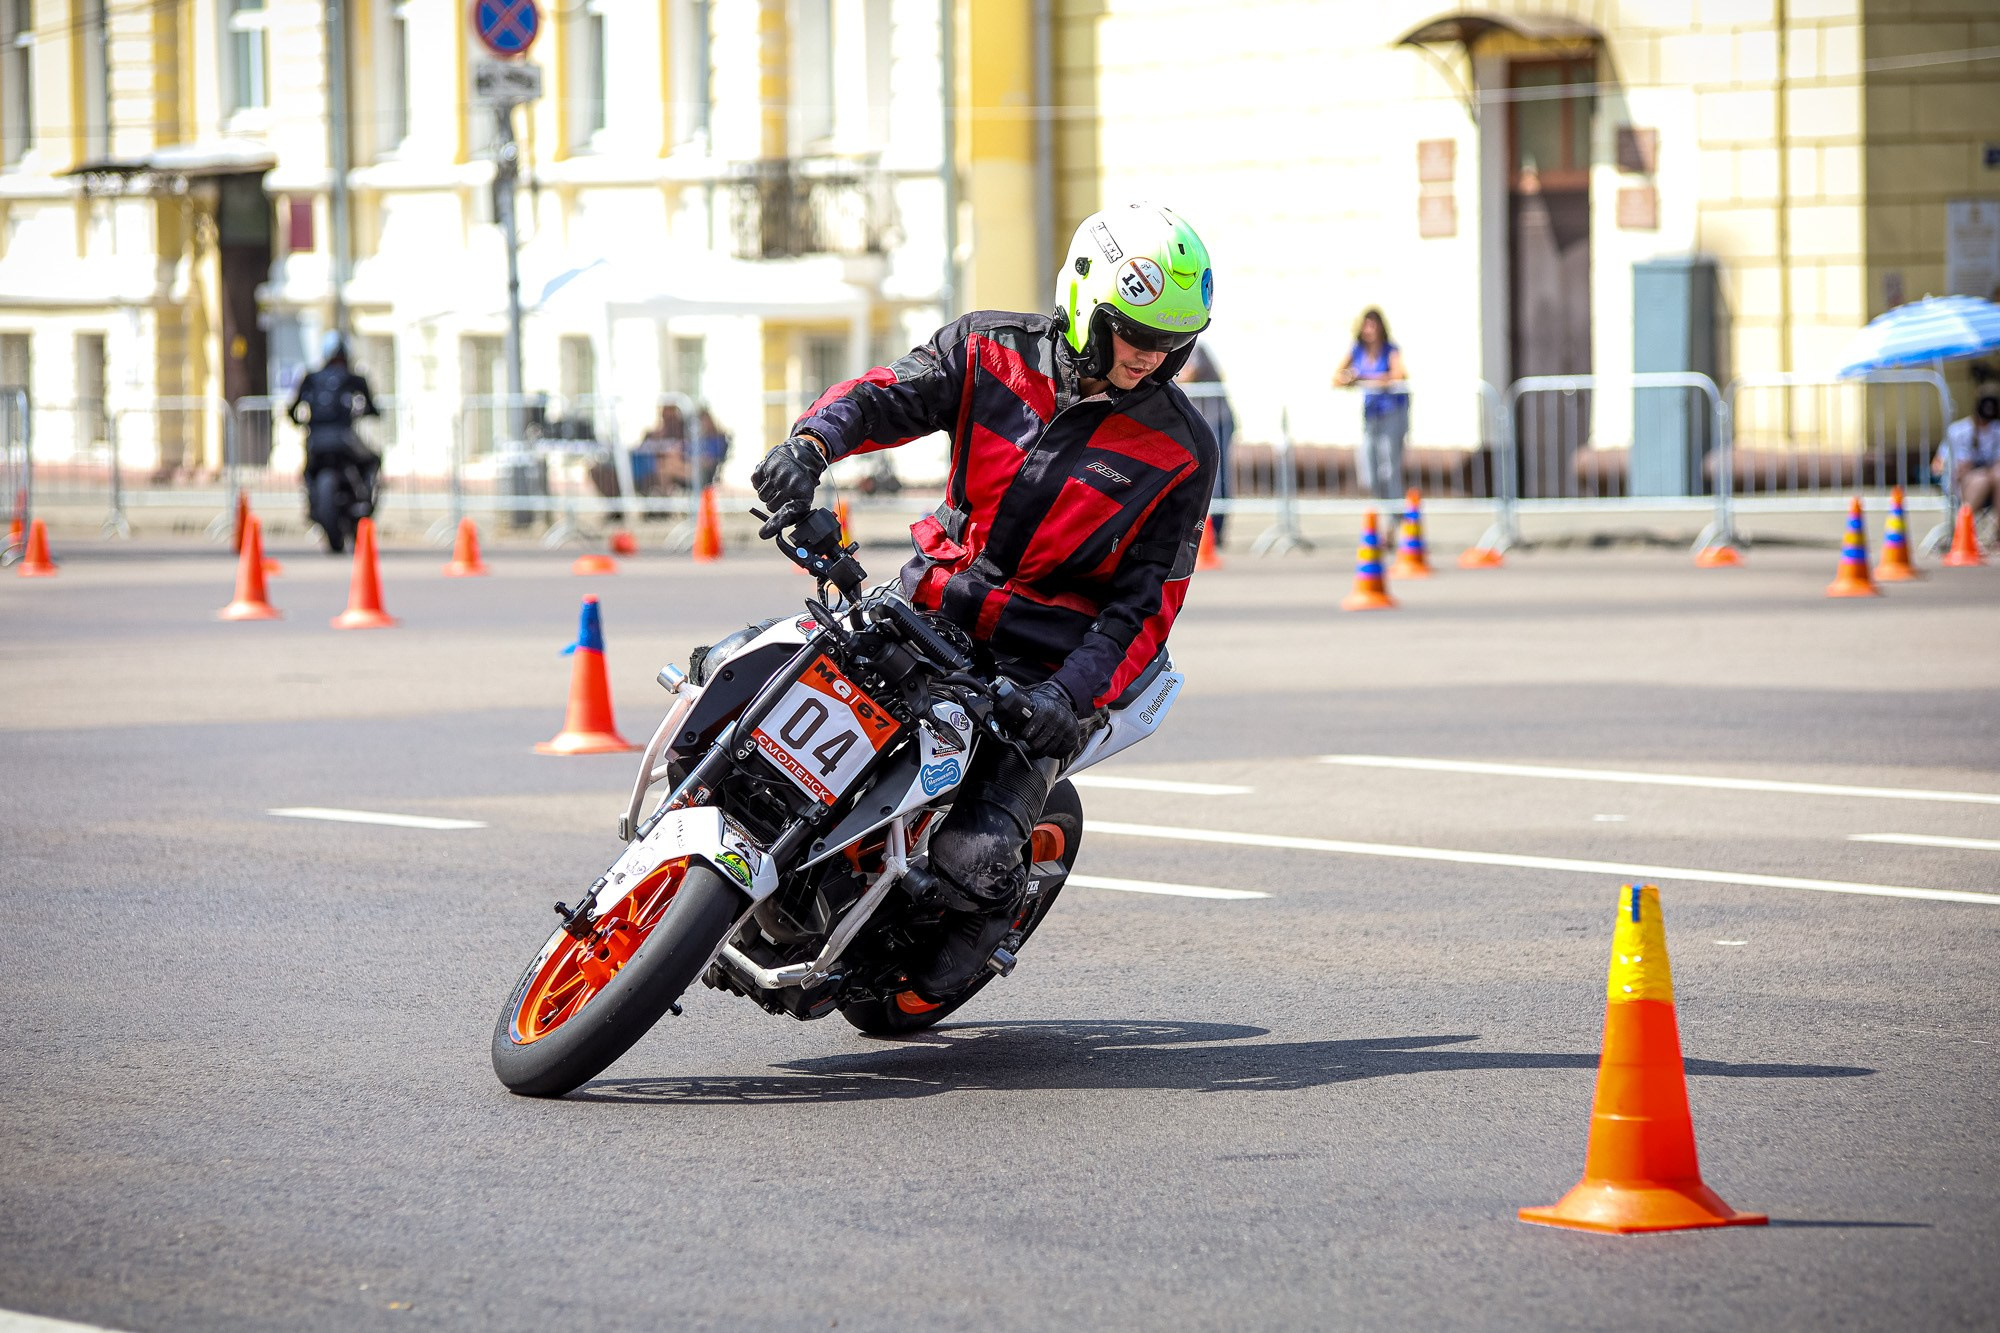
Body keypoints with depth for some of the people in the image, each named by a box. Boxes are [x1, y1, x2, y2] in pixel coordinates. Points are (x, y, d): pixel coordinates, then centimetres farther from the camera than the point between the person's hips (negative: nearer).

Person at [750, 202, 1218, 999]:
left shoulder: (1182, 449, -5)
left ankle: (980, 927, 16)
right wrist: (813, 441, -29)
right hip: (928, 606, 3)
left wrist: (1072, 695, -23)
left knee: (973, 858, -21)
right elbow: (886, 394, -5)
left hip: (1044, 660, -3)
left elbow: (1147, 605, -7)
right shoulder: (994, 352, 1)